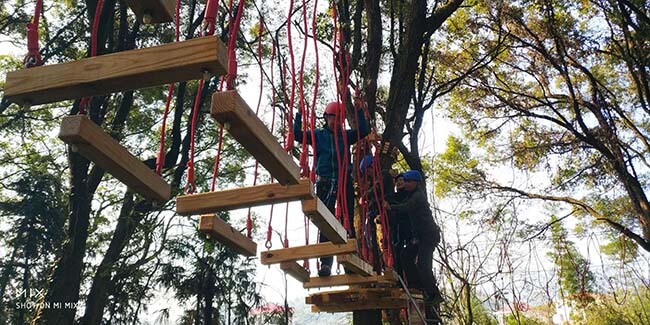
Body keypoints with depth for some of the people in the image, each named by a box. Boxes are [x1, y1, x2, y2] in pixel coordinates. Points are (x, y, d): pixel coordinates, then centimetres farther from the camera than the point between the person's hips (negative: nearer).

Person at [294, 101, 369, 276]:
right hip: (325, 182, -1)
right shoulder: (317, 134, 10)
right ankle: (326, 263, -5)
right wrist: (299, 115, -5)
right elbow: (298, 135, 0)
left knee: (348, 221, 0)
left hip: (345, 181, 1)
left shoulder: (346, 135, 13)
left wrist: (359, 111, 1)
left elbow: (364, 130, 3)